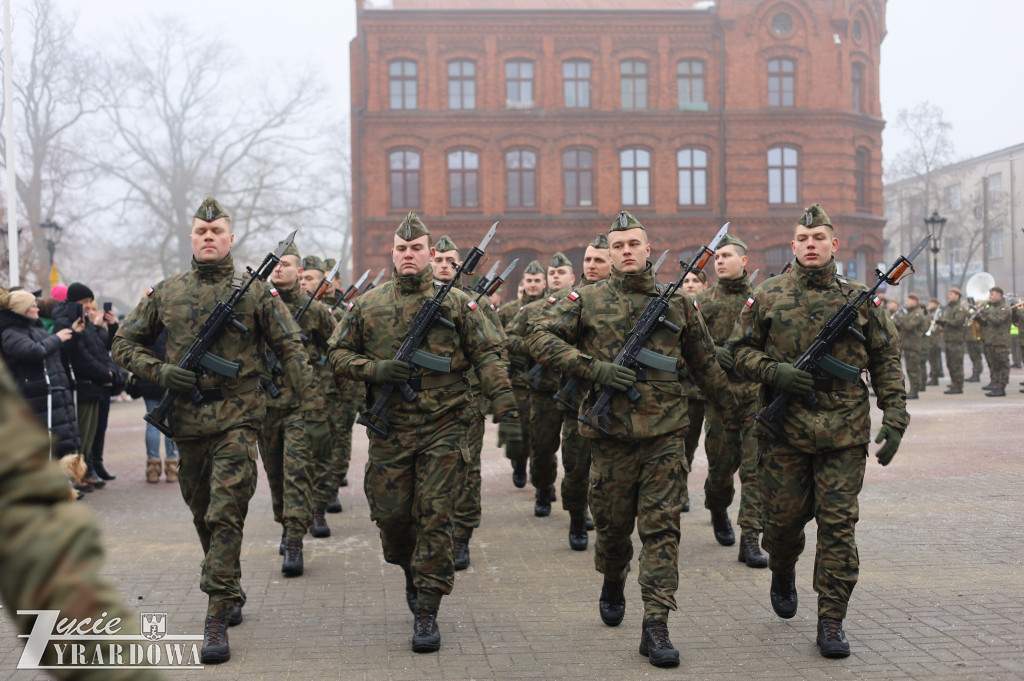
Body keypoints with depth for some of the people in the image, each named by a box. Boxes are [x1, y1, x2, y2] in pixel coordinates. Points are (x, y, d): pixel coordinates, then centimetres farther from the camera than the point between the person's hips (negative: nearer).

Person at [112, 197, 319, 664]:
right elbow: (124, 343, 13)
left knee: (225, 515, -11)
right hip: (186, 418, 4)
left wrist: (309, 404, -5)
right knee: (203, 516, 14)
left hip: (237, 419, -4)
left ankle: (217, 621, -10)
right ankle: (230, 594, 34)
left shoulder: (254, 291, 0)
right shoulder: (166, 293, 7)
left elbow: (290, 348, 2)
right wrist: (160, 372, -5)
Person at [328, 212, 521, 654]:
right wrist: (374, 369, -9)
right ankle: (411, 570, 38)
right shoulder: (368, 305, 7)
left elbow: (487, 358, -1)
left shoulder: (457, 303, 2)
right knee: (391, 514, 6)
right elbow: (338, 354, 11)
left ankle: (427, 613, 4)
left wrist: (507, 411, -10)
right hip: (390, 431, 2)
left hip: (443, 430, -2)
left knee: (434, 518, -3)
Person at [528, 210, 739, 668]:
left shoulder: (677, 302, 8)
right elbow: (541, 338, -2)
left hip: (664, 433, 0)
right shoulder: (588, 300, 3)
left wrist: (734, 415, 19)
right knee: (613, 524, 12)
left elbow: (705, 365, 16)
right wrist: (594, 368, -13)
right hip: (611, 433, 0)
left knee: (662, 529, -5)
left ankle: (656, 626, -3)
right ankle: (612, 587, 41)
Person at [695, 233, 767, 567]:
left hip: (756, 394, 0)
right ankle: (718, 512, 39)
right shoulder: (704, 302, 7)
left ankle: (750, 539, -5)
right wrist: (712, 352, -15)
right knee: (721, 462, 9)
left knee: (754, 467, -7)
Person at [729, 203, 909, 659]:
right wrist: (774, 371, -11)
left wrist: (895, 416, 1)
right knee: (784, 517, 8)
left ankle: (831, 621, 5)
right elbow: (740, 349, 8)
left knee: (838, 523, -3)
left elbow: (886, 360, 9)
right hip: (785, 429, 0)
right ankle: (782, 577, 41)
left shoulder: (858, 298, 5)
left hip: (844, 432, 0)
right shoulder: (768, 297, 4)